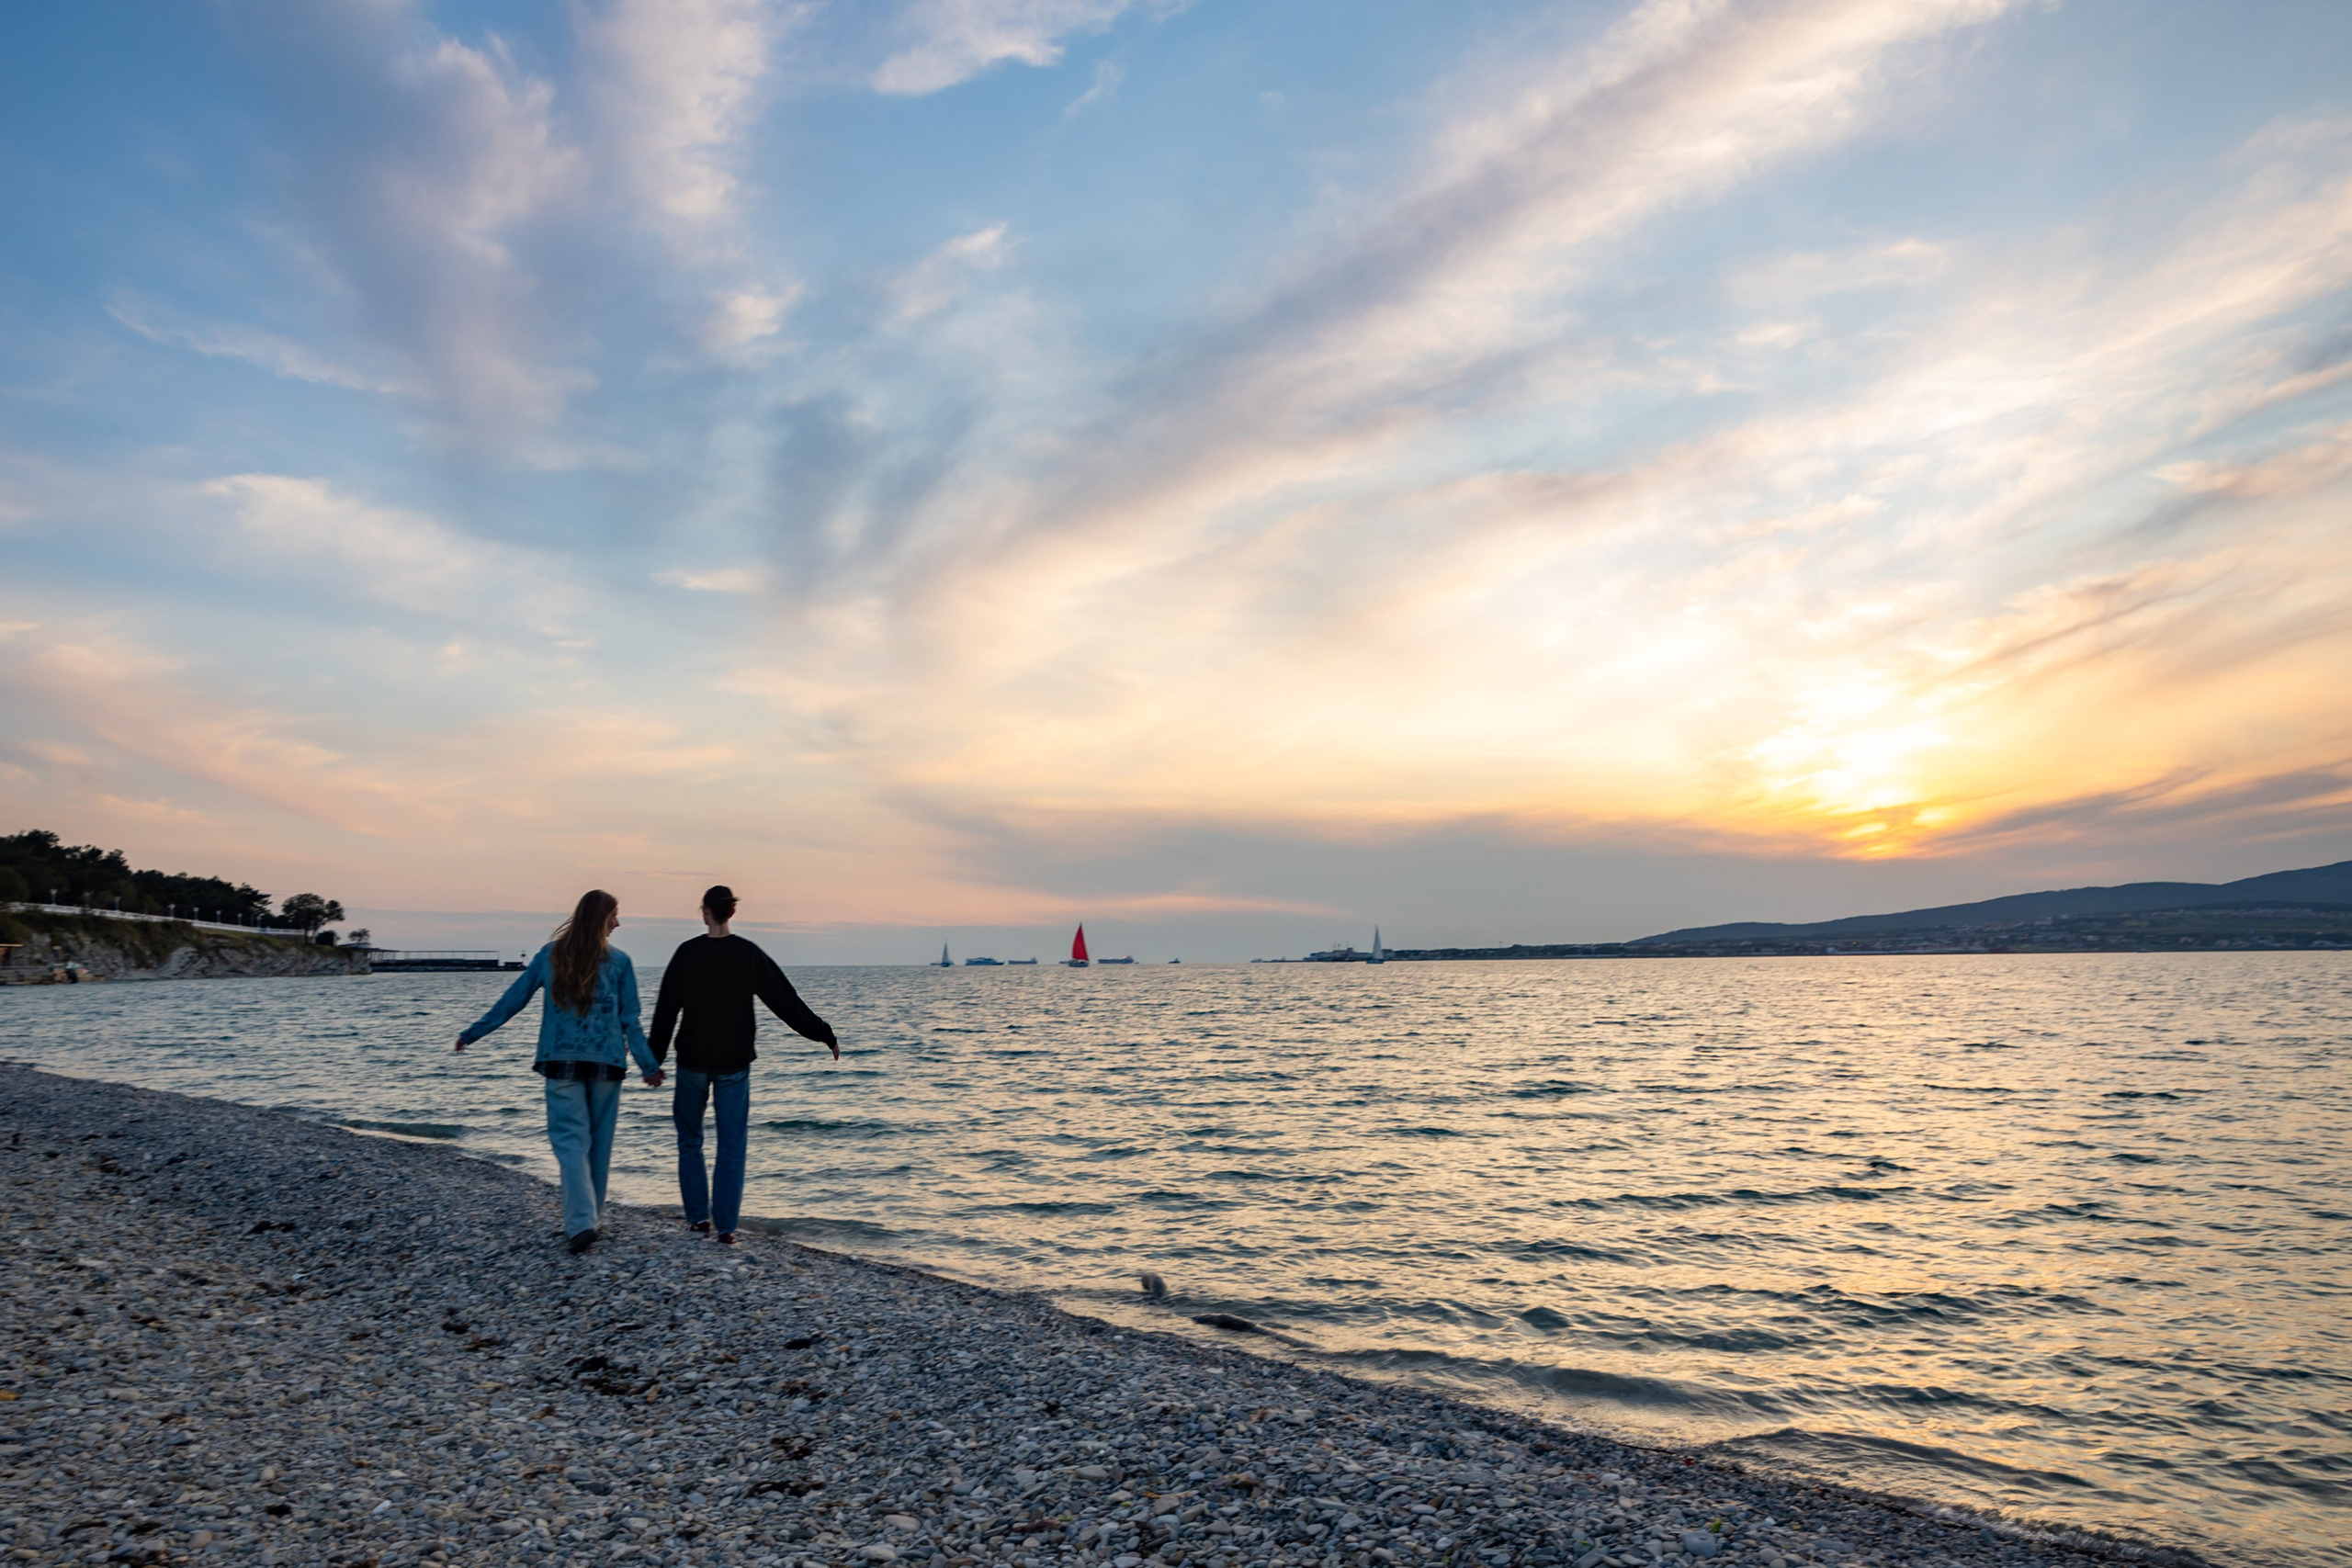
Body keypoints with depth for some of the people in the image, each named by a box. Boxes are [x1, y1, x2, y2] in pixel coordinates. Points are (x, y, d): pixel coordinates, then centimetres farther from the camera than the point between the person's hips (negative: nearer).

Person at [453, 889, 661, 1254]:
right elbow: (630, 1021, 0)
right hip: (607, 1063, 0)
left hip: (561, 1062, 0)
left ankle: (582, 1221, -16)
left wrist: (471, 1034, 19)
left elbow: (511, 1001, 7)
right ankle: (592, 1215, 25)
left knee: (570, 1139, -1)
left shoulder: (550, 956, 2)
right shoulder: (619, 961, -2)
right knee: (600, 1140, 13)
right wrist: (650, 1065, 7)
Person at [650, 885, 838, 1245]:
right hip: (734, 1063, 0)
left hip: (692, 1061, 0)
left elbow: (666, 1009, -3)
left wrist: (655, 1059, 5)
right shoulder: (749, 954, -5)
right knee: (731, 1147, 5)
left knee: (690, 1140, 17)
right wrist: (823, 1034, 3)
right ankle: (725, 1226, 3)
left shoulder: (687, 953, -6)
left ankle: (699, 1217, 18)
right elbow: (786, 1001, -4)